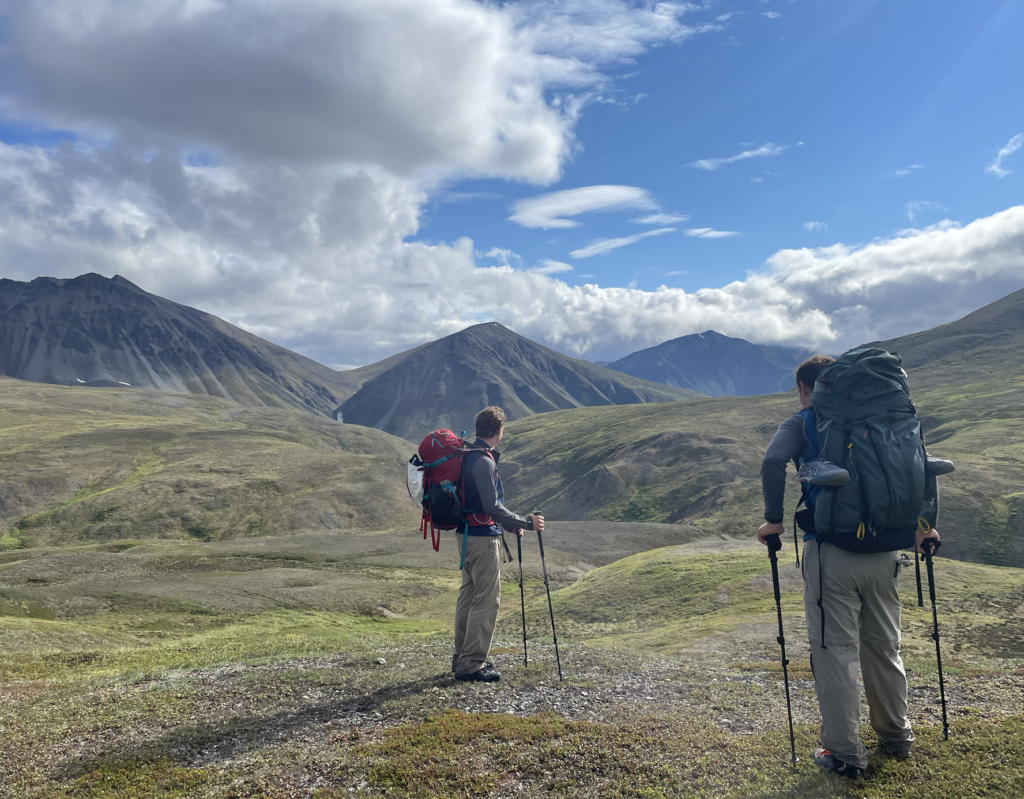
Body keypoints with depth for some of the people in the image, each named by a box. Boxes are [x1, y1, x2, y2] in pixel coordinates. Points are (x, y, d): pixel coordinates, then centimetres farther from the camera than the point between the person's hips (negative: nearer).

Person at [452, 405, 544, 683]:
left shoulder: (469, 455, 12)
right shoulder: (484, 461, -18)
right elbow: (492, 507, -22)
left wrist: (510, 524, 21)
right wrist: (525, 522, -16)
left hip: (467, 534, 10)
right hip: (482, 536, -10)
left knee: (468, 596, 15)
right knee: (487, 600, -4)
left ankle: (463, 658, 24)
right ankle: (471, 664, 0)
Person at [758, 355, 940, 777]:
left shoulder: (799, 425, -1)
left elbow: (772, 463, -19)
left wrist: (773, 520, -10)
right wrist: (923, 523, 16)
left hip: (829, 553, -5)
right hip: (882, 550, 5)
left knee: (835, 653, 3)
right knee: (884, 648, 19)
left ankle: (845, 754, 10)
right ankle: (896, 736, 33)